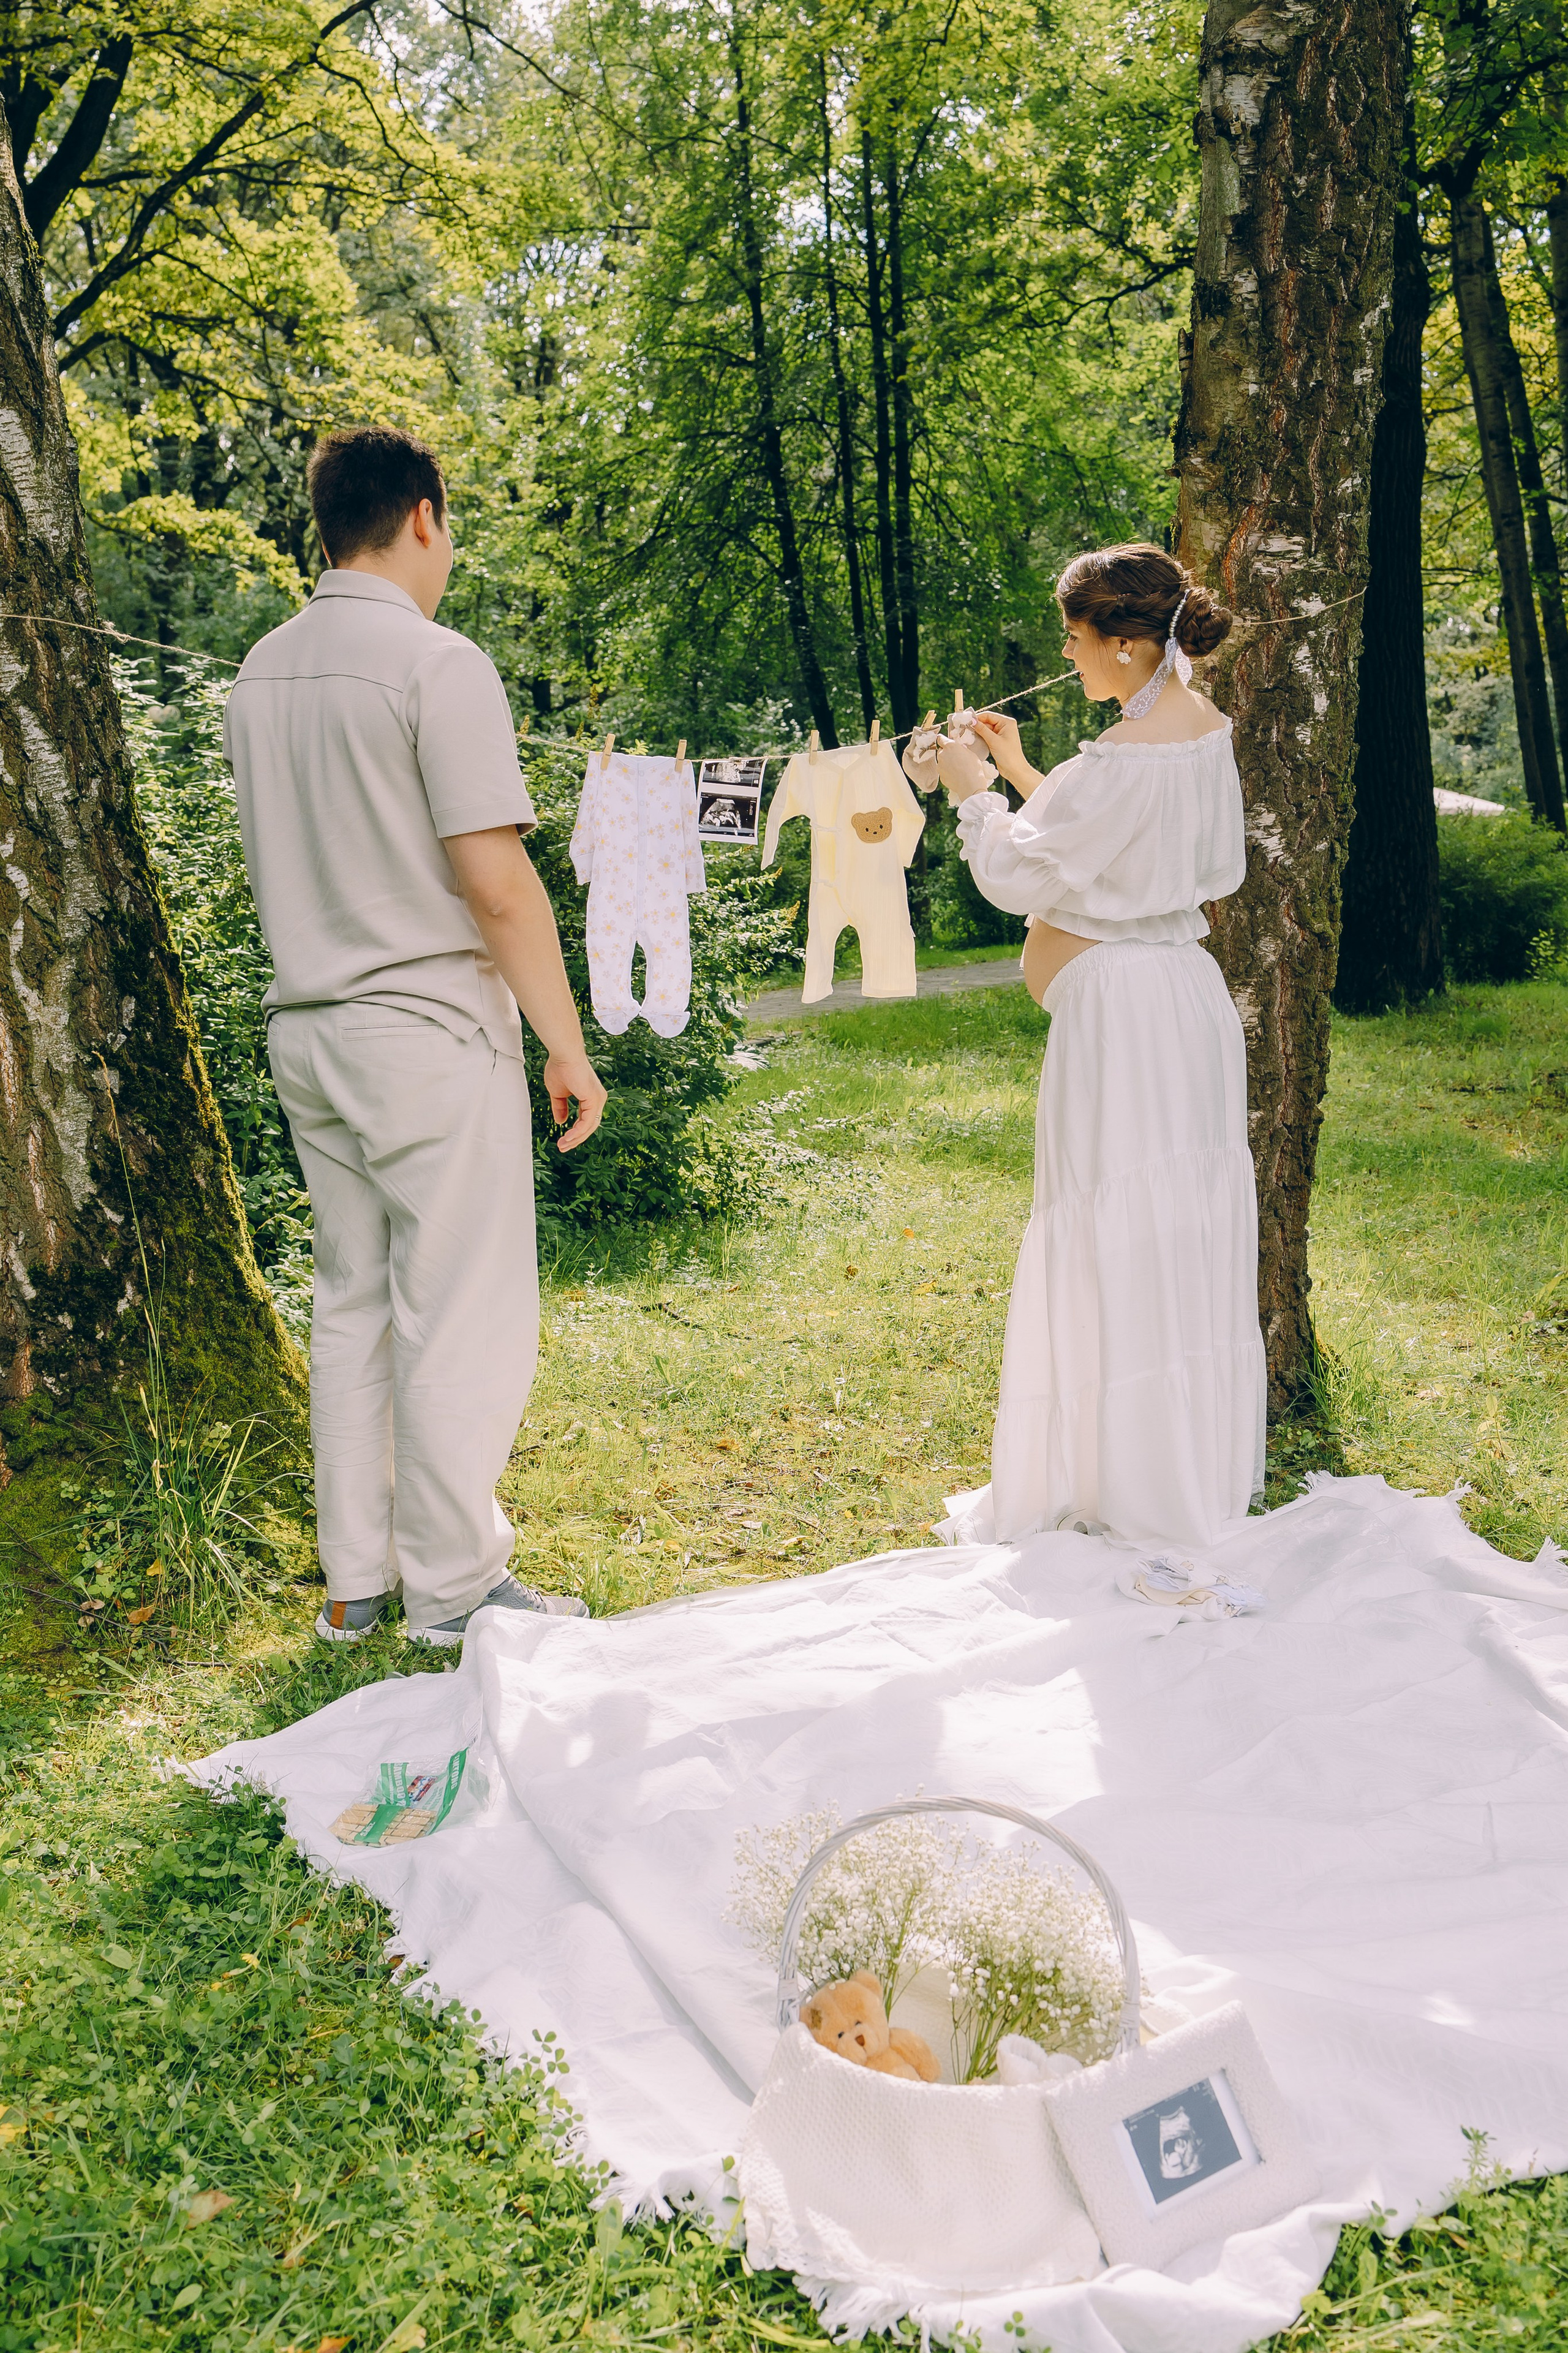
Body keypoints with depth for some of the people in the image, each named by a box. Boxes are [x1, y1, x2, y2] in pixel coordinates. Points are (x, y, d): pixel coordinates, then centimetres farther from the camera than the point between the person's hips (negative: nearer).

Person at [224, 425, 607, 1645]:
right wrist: (568, 1042, -10)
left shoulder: (261, 672, 10)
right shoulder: (436, 663, -13)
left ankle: (356, 1580, 22)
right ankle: (453, 1587, 9)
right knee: (463, 1316, 1)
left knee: (353, 1306, 14)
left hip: (308, 1029, 8)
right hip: (430, 1030, -8)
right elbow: (497, 881, -16)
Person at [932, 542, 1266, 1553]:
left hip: (1119, 1006, -9)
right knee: (1192, 1226, 16)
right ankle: (1205, 1470, 28)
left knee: (1112, 1247, 1)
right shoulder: (1207, 727, 6)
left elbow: (1021, 874, -12)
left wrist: (974, 796, 3)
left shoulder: (1125, 760, -22)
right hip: (1188, 989, 9)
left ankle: (1126, 1487, 12)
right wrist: (1024, 772, 18)